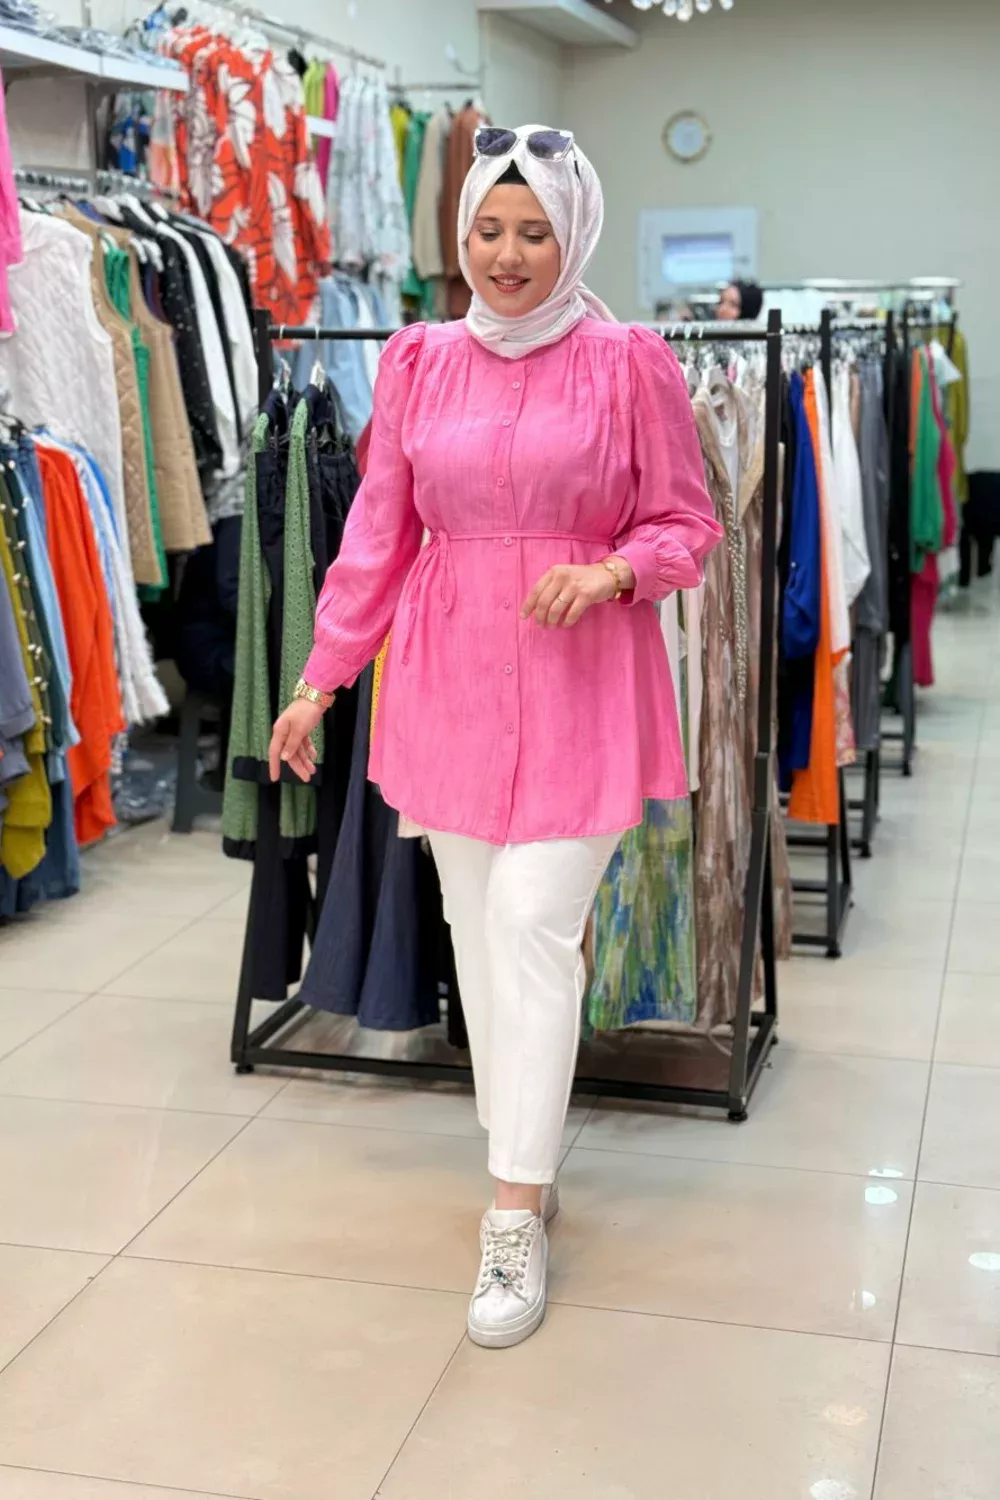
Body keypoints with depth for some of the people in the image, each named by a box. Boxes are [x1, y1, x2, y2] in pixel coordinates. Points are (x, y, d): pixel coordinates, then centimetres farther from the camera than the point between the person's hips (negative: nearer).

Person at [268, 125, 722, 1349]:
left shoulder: (629, 364, -3)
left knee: (534, 927, -8)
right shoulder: (419, 361, 5)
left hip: (580, 682, -3)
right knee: (476, 924, 9)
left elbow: (687, 527, 2)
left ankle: (516, 1217, 0)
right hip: (450, 675, 4)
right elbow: (379, 532, 8)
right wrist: (319, 680, 7)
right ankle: (528, 1156, 27)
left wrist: (607, 572, -18)